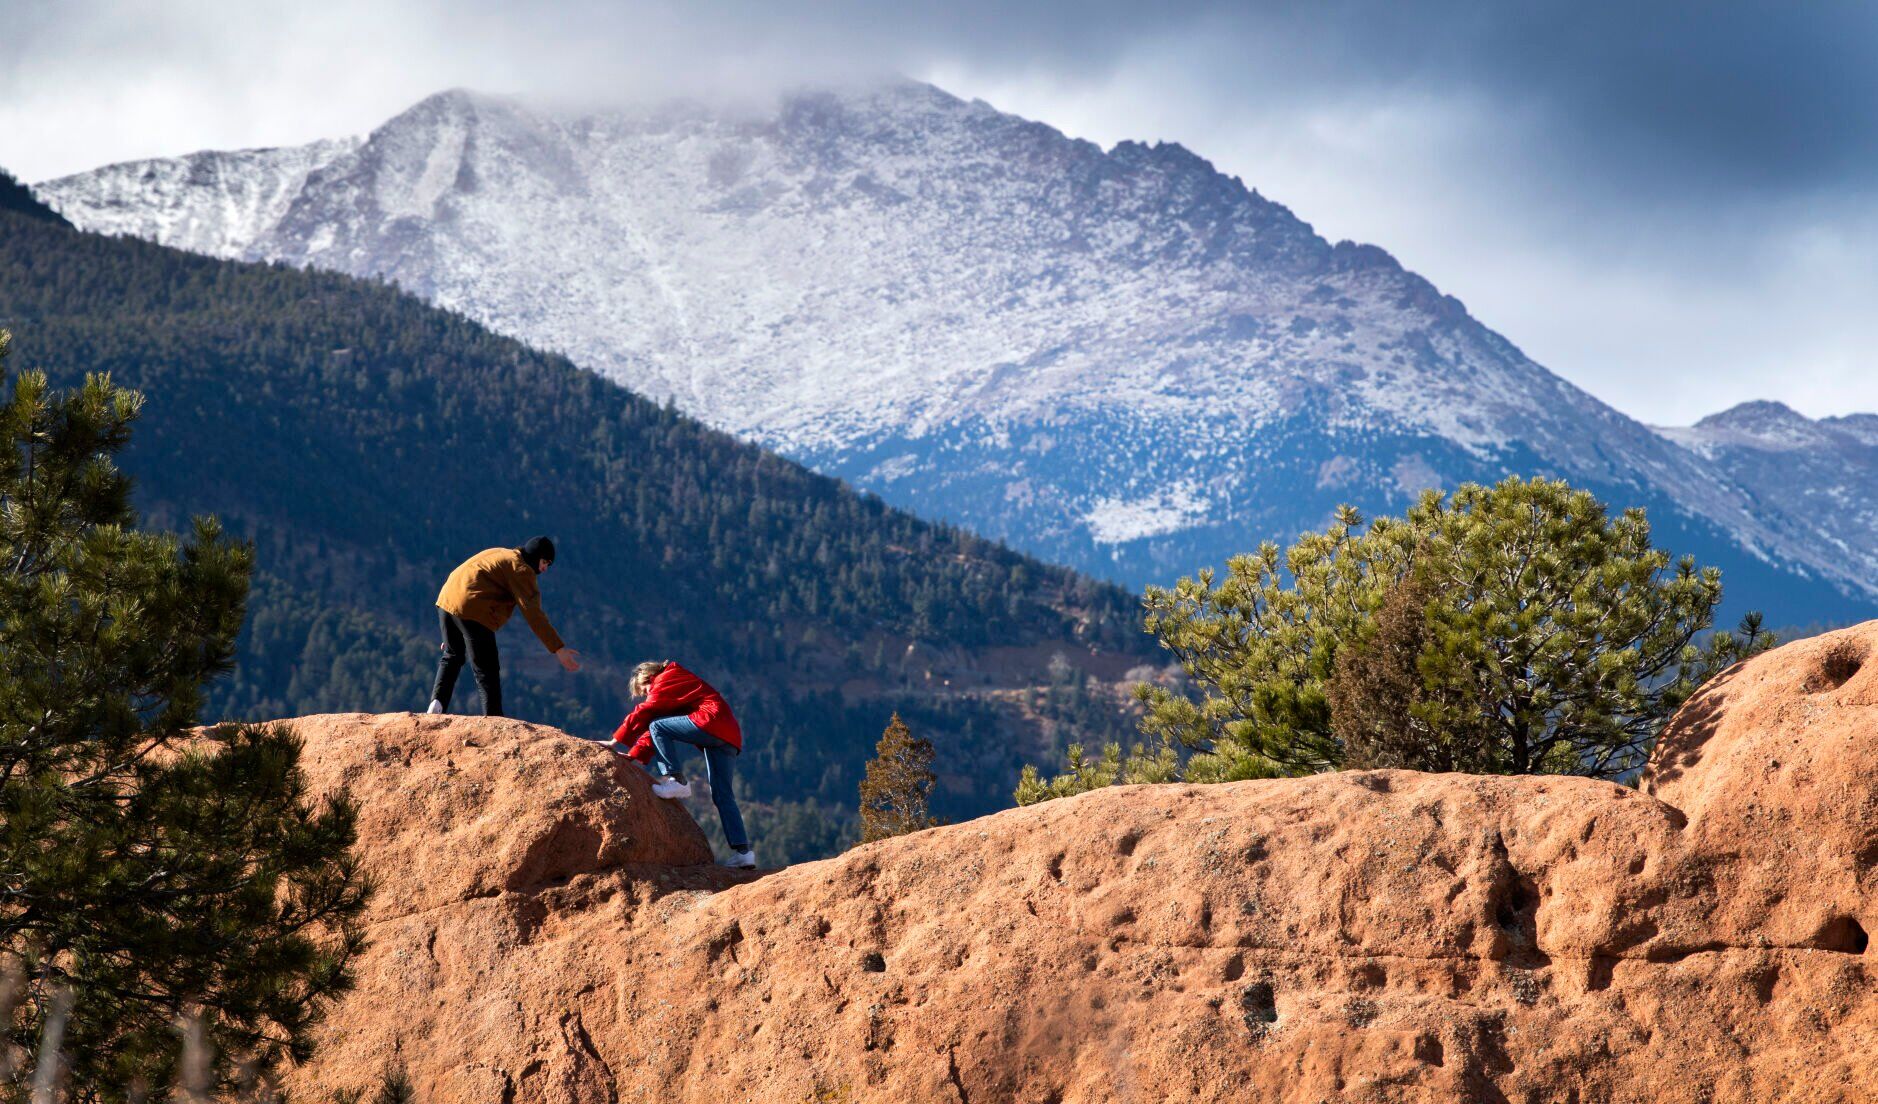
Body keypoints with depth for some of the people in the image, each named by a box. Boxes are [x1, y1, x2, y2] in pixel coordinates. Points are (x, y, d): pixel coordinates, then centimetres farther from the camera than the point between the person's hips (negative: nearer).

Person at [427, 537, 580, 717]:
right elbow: (533, 614, -10)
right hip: (471, 611, -8)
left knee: (452, 657, 24)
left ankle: (437, 703, 10)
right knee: (487, 670, -2)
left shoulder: (499, 554, 26)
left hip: (445, 601, 8)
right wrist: (558, 649, -13)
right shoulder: (521, 570, -1)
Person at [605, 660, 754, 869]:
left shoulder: (664, 681, 4)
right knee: (723, 796, 4)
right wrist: (634, 755, 17)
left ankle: (675, 780, -12)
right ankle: (742, 850, -4)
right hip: (730, 736, 9)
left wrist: (616, 741, 4)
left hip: (712, 722, -9)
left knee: (658, 727, -5)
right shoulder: (674, 685, 32)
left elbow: (643, 713, -2)